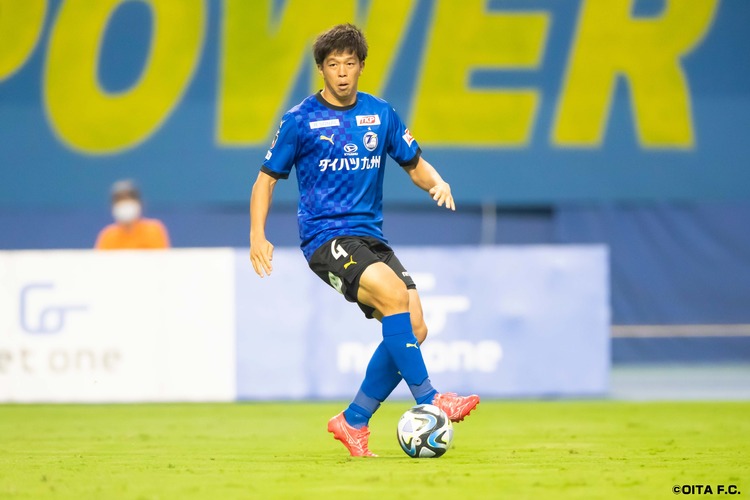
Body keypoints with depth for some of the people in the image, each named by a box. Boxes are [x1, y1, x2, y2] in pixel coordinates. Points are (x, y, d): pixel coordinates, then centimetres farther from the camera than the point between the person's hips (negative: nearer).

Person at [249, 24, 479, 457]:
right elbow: (268, 178, 5)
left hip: (370, 236, 6)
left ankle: (354, 422, 6)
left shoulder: (381, 114, 10)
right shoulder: (300, 120, -1)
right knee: (393, 293, -30)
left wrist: (438, 183, -5)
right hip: (325, 238, -5)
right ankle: (428, 400, -27)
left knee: (413, 328, -7)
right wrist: (258, 235, -6)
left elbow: (415, 164, 17)